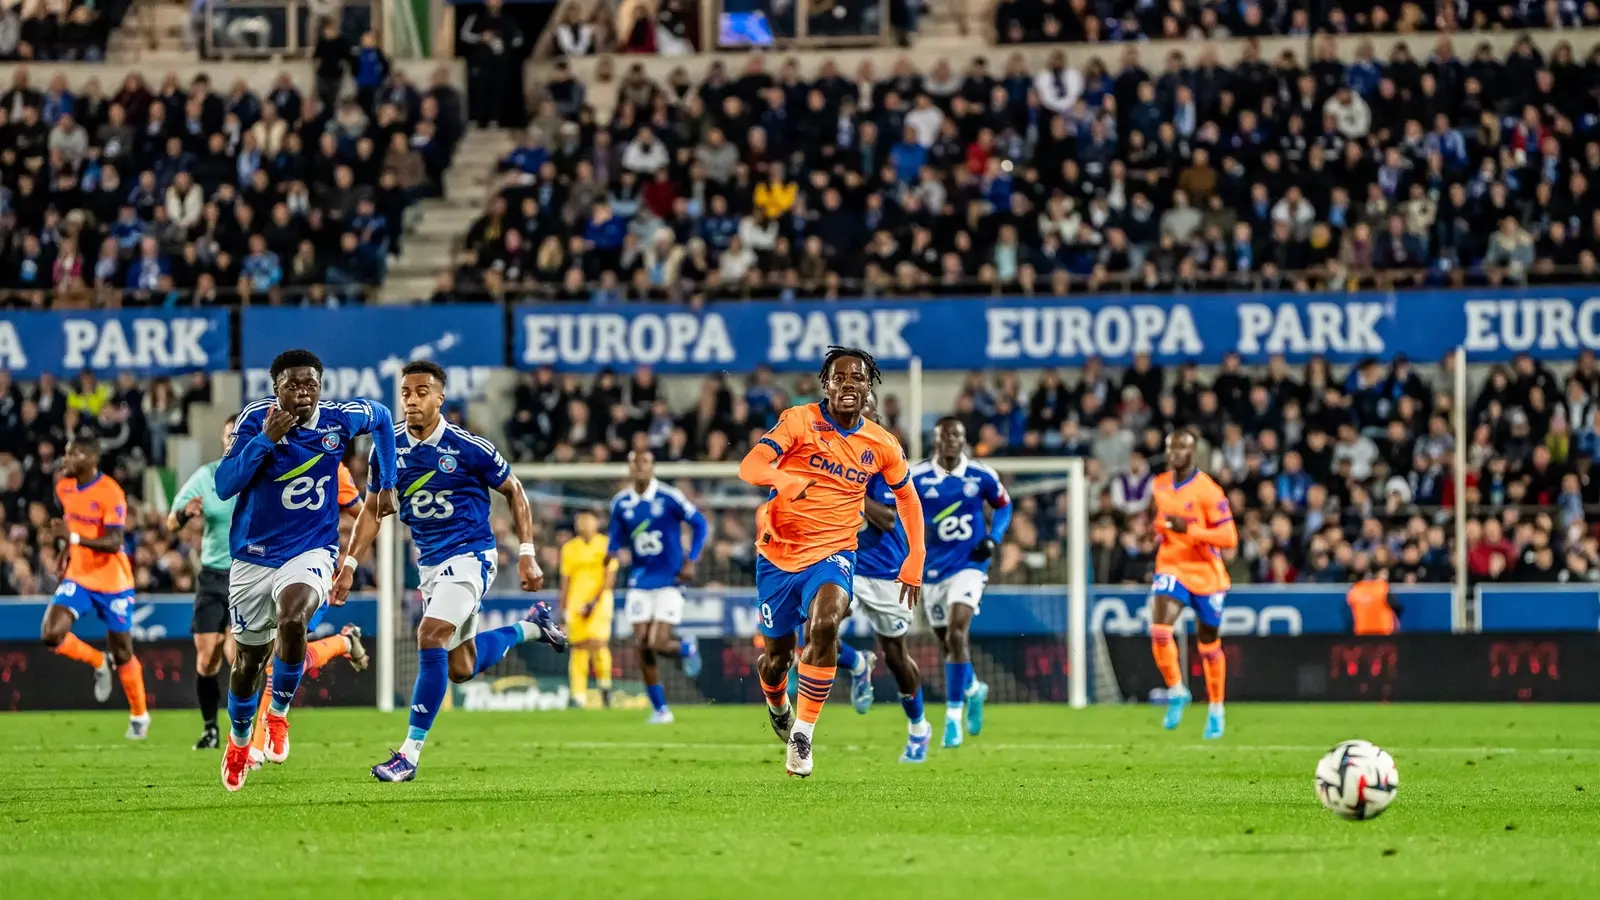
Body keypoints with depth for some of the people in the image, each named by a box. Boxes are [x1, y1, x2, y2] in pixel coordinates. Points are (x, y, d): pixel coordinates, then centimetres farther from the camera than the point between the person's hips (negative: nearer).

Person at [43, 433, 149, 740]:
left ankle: (139, 716, 25)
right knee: (51, 633, -15)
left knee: (122, 651, 6)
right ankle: (99, 662, 13)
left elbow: (114, 542, -28)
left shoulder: (110, 493, -21)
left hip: (112, 582, -5)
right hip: (78, 577, 5)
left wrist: (74, 538, -40)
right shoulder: (64, 488, 1)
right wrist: (64, 551, 6)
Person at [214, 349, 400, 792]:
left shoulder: (339, 419, -9)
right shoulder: (256, 419, -14)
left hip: (310, 553, -1)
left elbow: (381, 417, 15)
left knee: (291, 617, -33)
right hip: (253, 556, 1)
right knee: (249, 658, 12)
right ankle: (238, 741, 41)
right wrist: (266, 438, -30)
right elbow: (225, 486, -22)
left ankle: (278, 714, -9)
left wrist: (386, 485, 13)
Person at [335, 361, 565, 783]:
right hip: (429, 563, 6)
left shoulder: (469, 448, -15)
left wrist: (526, 554, -6)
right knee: (461, 669, 13)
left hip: (470, 556, -6)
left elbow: (513, 491, -2)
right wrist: (349, 563, 1)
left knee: (431, 638, -25)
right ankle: (531, 626, 43)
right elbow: (373, 510, 10)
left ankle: (410, 753, -22)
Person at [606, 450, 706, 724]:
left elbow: (699, 524, -1)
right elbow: (616, 537, 11)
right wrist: (612, 552, -12)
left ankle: (687, 648, 24)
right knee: (642, 647, -2)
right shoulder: (621, 503, 1)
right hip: (640, 584, 4)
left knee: (658, 644, -13)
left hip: (668, 581, -4)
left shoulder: (669, 498, -10)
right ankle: (660, 709, 11)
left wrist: (691, 561, -8)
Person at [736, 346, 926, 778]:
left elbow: (908, 499, 18)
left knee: (825, 624, -30)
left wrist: (914, 564, 12)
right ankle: (777, 706, 47)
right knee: (776, 657, 8)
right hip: (779, 552, 0)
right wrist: (786, 480, -43)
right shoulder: (800, 421, -8)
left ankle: (803, 733, -21)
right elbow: (750, 466, -21)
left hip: (833, 553, 0)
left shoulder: (882, 445, 2)